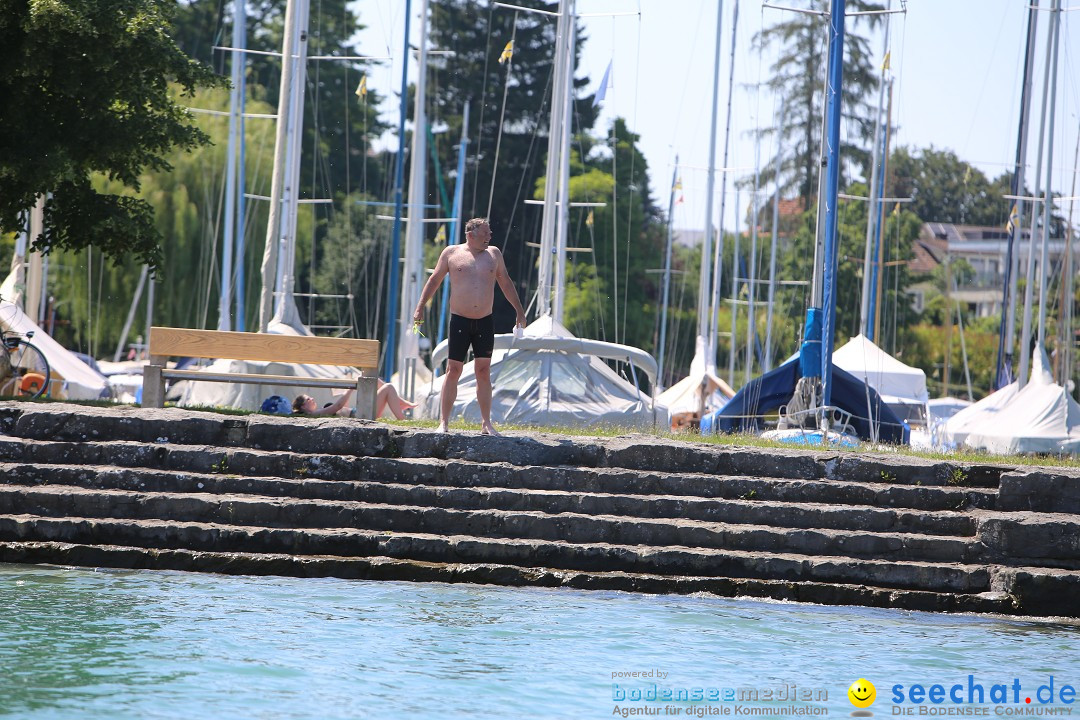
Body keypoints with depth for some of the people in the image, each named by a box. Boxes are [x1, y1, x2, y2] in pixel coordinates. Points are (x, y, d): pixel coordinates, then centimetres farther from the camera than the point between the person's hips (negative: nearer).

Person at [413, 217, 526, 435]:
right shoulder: (452, 253, 3)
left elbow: (506, 283, 20)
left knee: (484, 371, 1)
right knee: (453, 370, -2)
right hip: (459, 320, -2)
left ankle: (486, 423, 5)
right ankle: (443, 422, 1)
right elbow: (434, 280, 9)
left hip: (485, 321, 2)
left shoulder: (493, 254, 10)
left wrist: (519, 311, 21)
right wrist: (420, 308, 4)